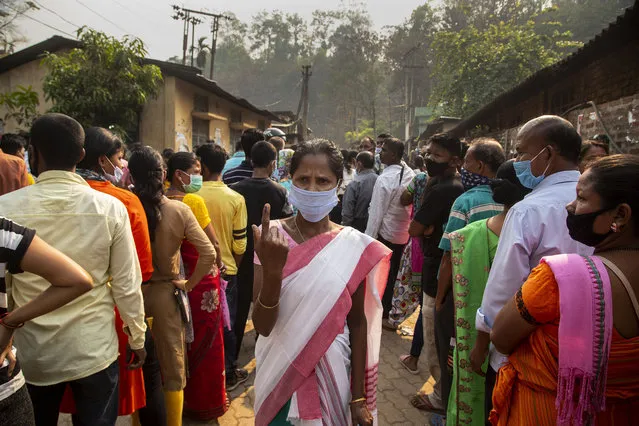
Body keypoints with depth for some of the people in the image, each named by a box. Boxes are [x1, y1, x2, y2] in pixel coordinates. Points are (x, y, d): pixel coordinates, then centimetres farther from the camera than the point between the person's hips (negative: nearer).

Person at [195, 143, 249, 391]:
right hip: (227, 269, 0)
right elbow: (240, 243, -9)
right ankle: (228, 374, 24)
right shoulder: (236, 199, -11)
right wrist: (236, 264, 10)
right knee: (227, 323, 14)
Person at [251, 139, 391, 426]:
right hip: (280, 375, 0)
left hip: (333, 374, 0)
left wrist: (359, 397, 0)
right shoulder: (271, 237, -12)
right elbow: (262, 326, -16)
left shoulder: (353, 245, -9)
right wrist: (272, 270, -34)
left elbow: (357, 322, -2)